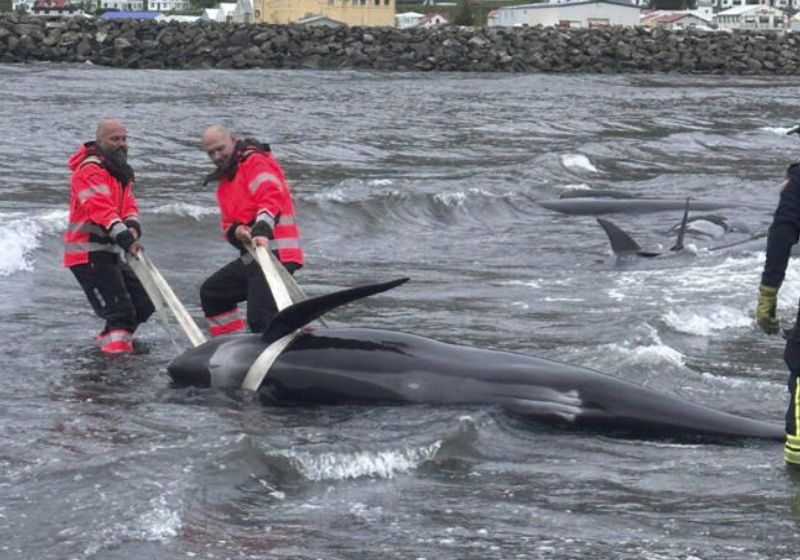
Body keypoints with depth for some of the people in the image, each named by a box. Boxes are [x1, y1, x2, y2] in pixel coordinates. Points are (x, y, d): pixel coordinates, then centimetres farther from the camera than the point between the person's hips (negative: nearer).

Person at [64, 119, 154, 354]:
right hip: (88, 254, -10)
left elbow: (128, 204, 8)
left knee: (143, 303, 17)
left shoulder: (119, 171, 18)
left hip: (108, 252, 10)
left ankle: (109, 340, 33)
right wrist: (125, 238, -39)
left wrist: (133, 226, -16)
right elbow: (100, 208, -28)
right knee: (120, 311, -18)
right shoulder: (90, 170, -15)